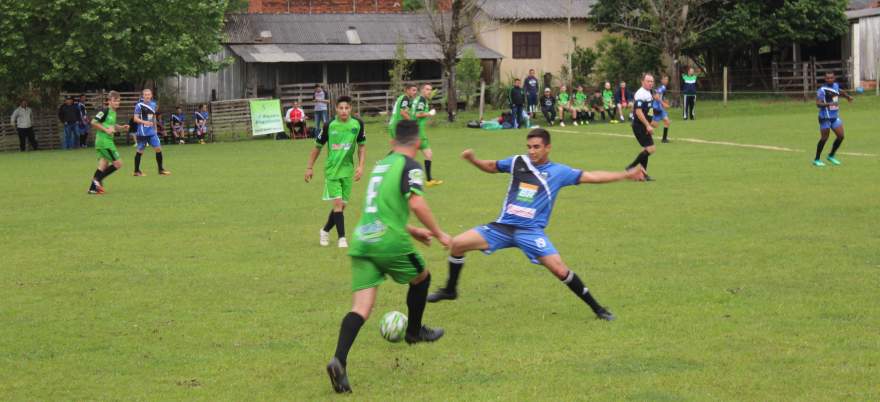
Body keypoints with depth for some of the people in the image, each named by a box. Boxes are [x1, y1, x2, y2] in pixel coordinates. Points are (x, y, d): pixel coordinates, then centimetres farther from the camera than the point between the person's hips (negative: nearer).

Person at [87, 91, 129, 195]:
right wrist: (106, 130, -19)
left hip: (108, 141, 9)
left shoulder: (113, 112, 14)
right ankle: (98, 179, -5)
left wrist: (122, 128, 12)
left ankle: (93, 188, 11)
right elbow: (94, 122, -16)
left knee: (104, 164, 11)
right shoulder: (105, 111, -14)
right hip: (104, 142, -9)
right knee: (118, 163, -8)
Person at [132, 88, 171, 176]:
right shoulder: (139, 105, -10)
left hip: (152, 132, 5)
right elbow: (135, 118, -12)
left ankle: (160, 170, 10)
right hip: (142, 132, -5)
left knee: (158, 148, 0)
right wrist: (144, 122, -26)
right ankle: (136, 171, 14)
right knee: (140, 151, 2)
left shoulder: (153, 104, 8)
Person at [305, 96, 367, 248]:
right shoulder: (329, 125, -11)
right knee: (337, 203, -13)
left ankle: (325, 231, 31)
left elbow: (362, 146, 7)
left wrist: (360, 166, -4)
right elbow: (318, 146, 2)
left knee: (341, 205, 9)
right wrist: (309, 167, 4)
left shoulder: (357, 124, -5)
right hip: (331, 169, -3)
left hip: (347, 170, 3)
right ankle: (342, 238, -8)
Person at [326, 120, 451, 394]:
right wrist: (438, 233, -5)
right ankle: (414, 331, 43)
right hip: (389, 241, -6)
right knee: (421, 278, 25)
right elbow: (417, 204, -17)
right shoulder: (410, 166, -2)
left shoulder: (380, 166, 22)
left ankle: (339, 360, -24)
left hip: (362, 240, 6)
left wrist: (411, 231, 41)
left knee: (361, 307, -4)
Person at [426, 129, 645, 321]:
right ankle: (450, 290, 17)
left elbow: (591, 176, -4)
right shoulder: (518, 162, 5)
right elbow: (491, 167, 22)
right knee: (457, 244, -6)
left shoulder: (559, 172, -2)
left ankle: (595, 307, 0)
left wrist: (625, 175, -11)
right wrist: (472, 159, 3)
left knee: (559, 269, -18)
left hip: (531, 231, -3)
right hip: (503, 226, 3)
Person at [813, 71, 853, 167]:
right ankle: (817, 159, 10)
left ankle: (831, 156, 20)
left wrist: (847, 96, 24)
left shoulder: (836, 86, 6)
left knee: (840, 136, 3)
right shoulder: (822, 90, -16)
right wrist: (829, 104, -36)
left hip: (835, 117, 7)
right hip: (825, 118, -7)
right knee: (824, 138, -3)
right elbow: (818, 104, -24)